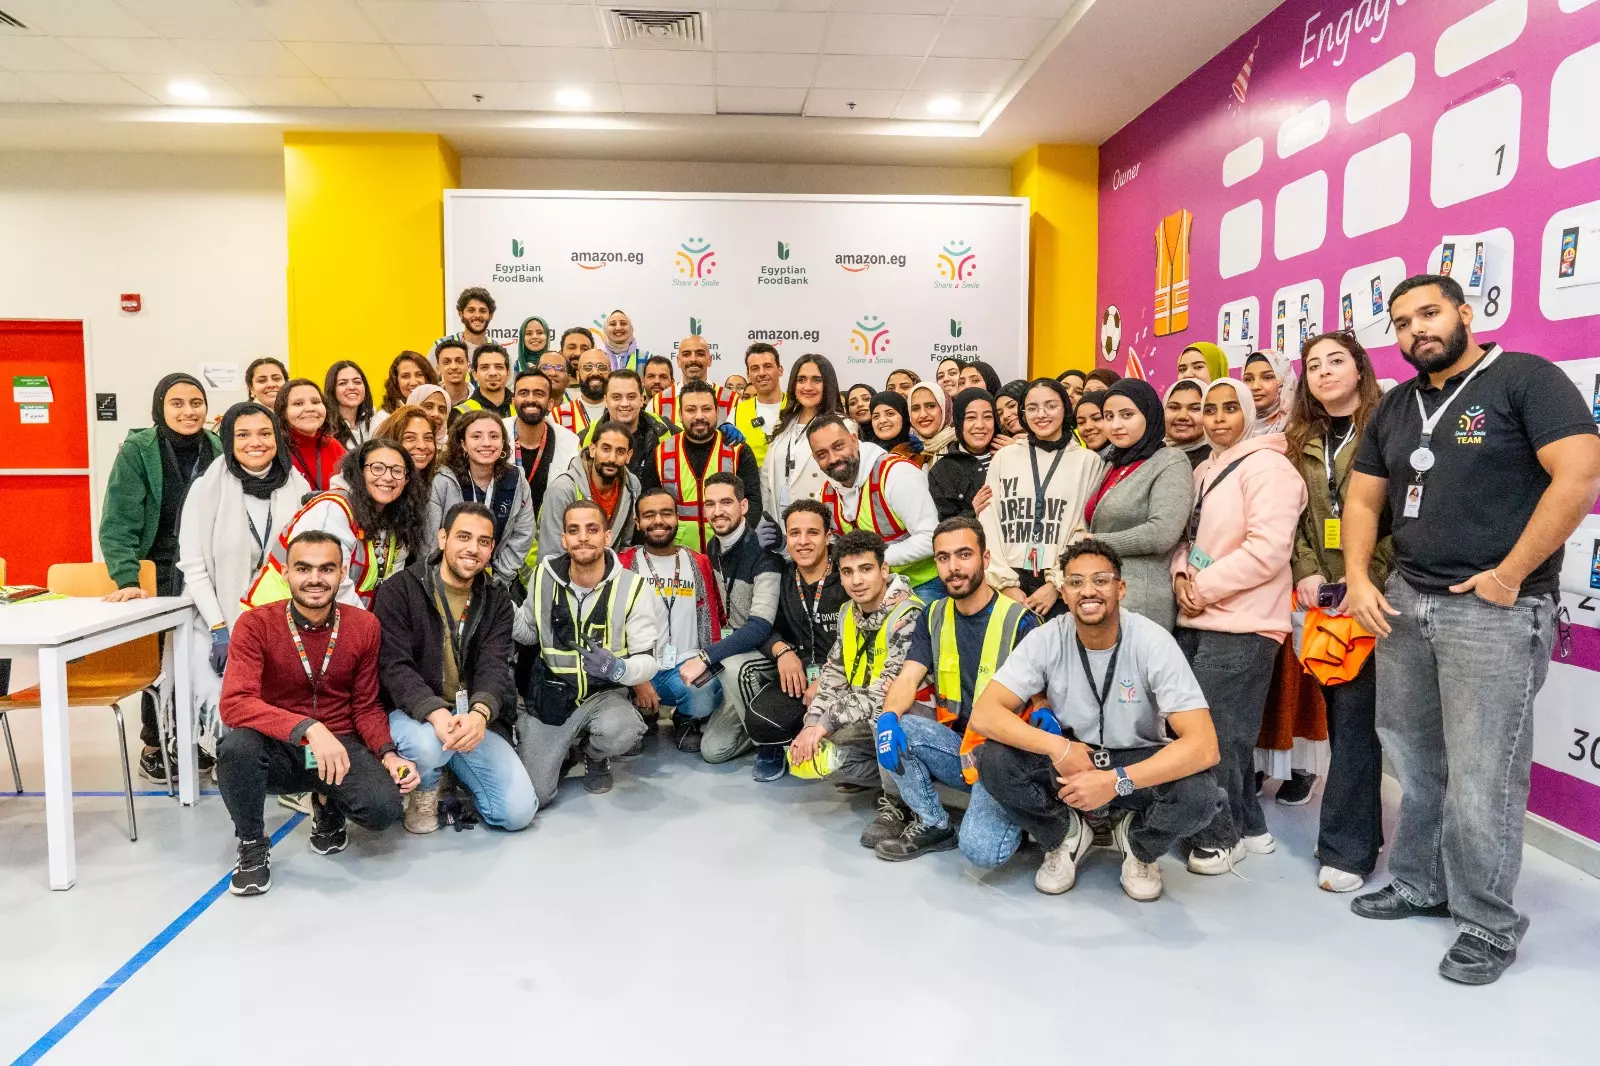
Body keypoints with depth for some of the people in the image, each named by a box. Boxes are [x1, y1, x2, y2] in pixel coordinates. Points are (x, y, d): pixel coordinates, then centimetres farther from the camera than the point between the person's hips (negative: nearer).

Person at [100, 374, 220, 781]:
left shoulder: (217, 450, 3)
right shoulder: (137, 450, -8)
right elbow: (118, 523, -13)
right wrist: (126, 580, -23)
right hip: (158, 574, -3)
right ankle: (154, 746, 19)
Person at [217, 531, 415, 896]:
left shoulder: (365, 626, -5)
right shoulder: (255, 625, -12)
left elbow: (367, 705, 3)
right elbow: (235, 704, -25)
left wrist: (387, 753, -15)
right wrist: (308, 728, -39)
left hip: (341, 746, 1)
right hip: (279, 749, -1)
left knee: (384, 808, -26)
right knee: (236, 746, -35)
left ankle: (328, 808, 14)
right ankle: (253, 846, -4)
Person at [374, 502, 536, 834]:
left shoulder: (497, 600, 3)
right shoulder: (399, 590, -8)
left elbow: (494, 666, -10)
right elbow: (394, 666, -17)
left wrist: (479, 713, -34)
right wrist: (436, 713, -36)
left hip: (473, 716, 3)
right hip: (411, 712, -2)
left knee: (519, 810, -13)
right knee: (427, 744, -39)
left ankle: (456, 773, 19)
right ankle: (425, 791, 0)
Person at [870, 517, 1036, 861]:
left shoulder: (1019, 620, -10)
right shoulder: (933, 617, 5)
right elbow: (908, 679, -5)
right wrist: (889, 716, -27)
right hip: (956, 747, 5)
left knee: (979, 845, -28)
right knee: (893, 728, -23)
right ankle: (933, 824, -2)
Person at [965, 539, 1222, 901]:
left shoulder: (1153, 643, -22)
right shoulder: (1046, 639, -17)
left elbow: (1203, 746, -29)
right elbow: (983, 713, -22)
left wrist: (1116, 782, -39)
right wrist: (1056, 746, -36)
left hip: (1137, 762, -1)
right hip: (1068, 761, 1)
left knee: (1197, 794, -33)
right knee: (994, 761, -27)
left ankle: (1139, 844, 4)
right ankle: (1067, 835, 4)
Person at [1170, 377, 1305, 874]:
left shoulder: (1267, 466, -9)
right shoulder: (1203, 471, 17)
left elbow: (1268, 550, -19)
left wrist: (1203, 587, -13)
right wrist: (1181, 575, 0)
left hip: (1240, 626, -8)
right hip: (1196, 621, 8)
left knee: (1214, 734, -3)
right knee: (1227, 734, 13)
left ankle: (1220, 836, 14)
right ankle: (1248, 828, 28)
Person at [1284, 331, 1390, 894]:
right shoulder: (1300, 442, 12)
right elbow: (1292, 519, 10)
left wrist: (1367, 579, -17)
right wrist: (1305, 571, -4)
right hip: (1322, 594, 5)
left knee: (1355, 712, -6)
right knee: (1337, 711, 10)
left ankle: (1346, 846, 3)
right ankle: (1357, 828, 22)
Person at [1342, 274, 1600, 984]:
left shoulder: (1524, 378, -5)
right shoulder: (1394, 408, 15)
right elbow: (1363, 500, 17)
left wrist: (1509, 574, -15)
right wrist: (1357, 580, 3)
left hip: (1494, 611, -6)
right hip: (1404, 603, 6)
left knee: (1481, 779, -2)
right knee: (1411, 760, 14)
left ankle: (1489, 926, 15)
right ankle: (1418, 884, 31)